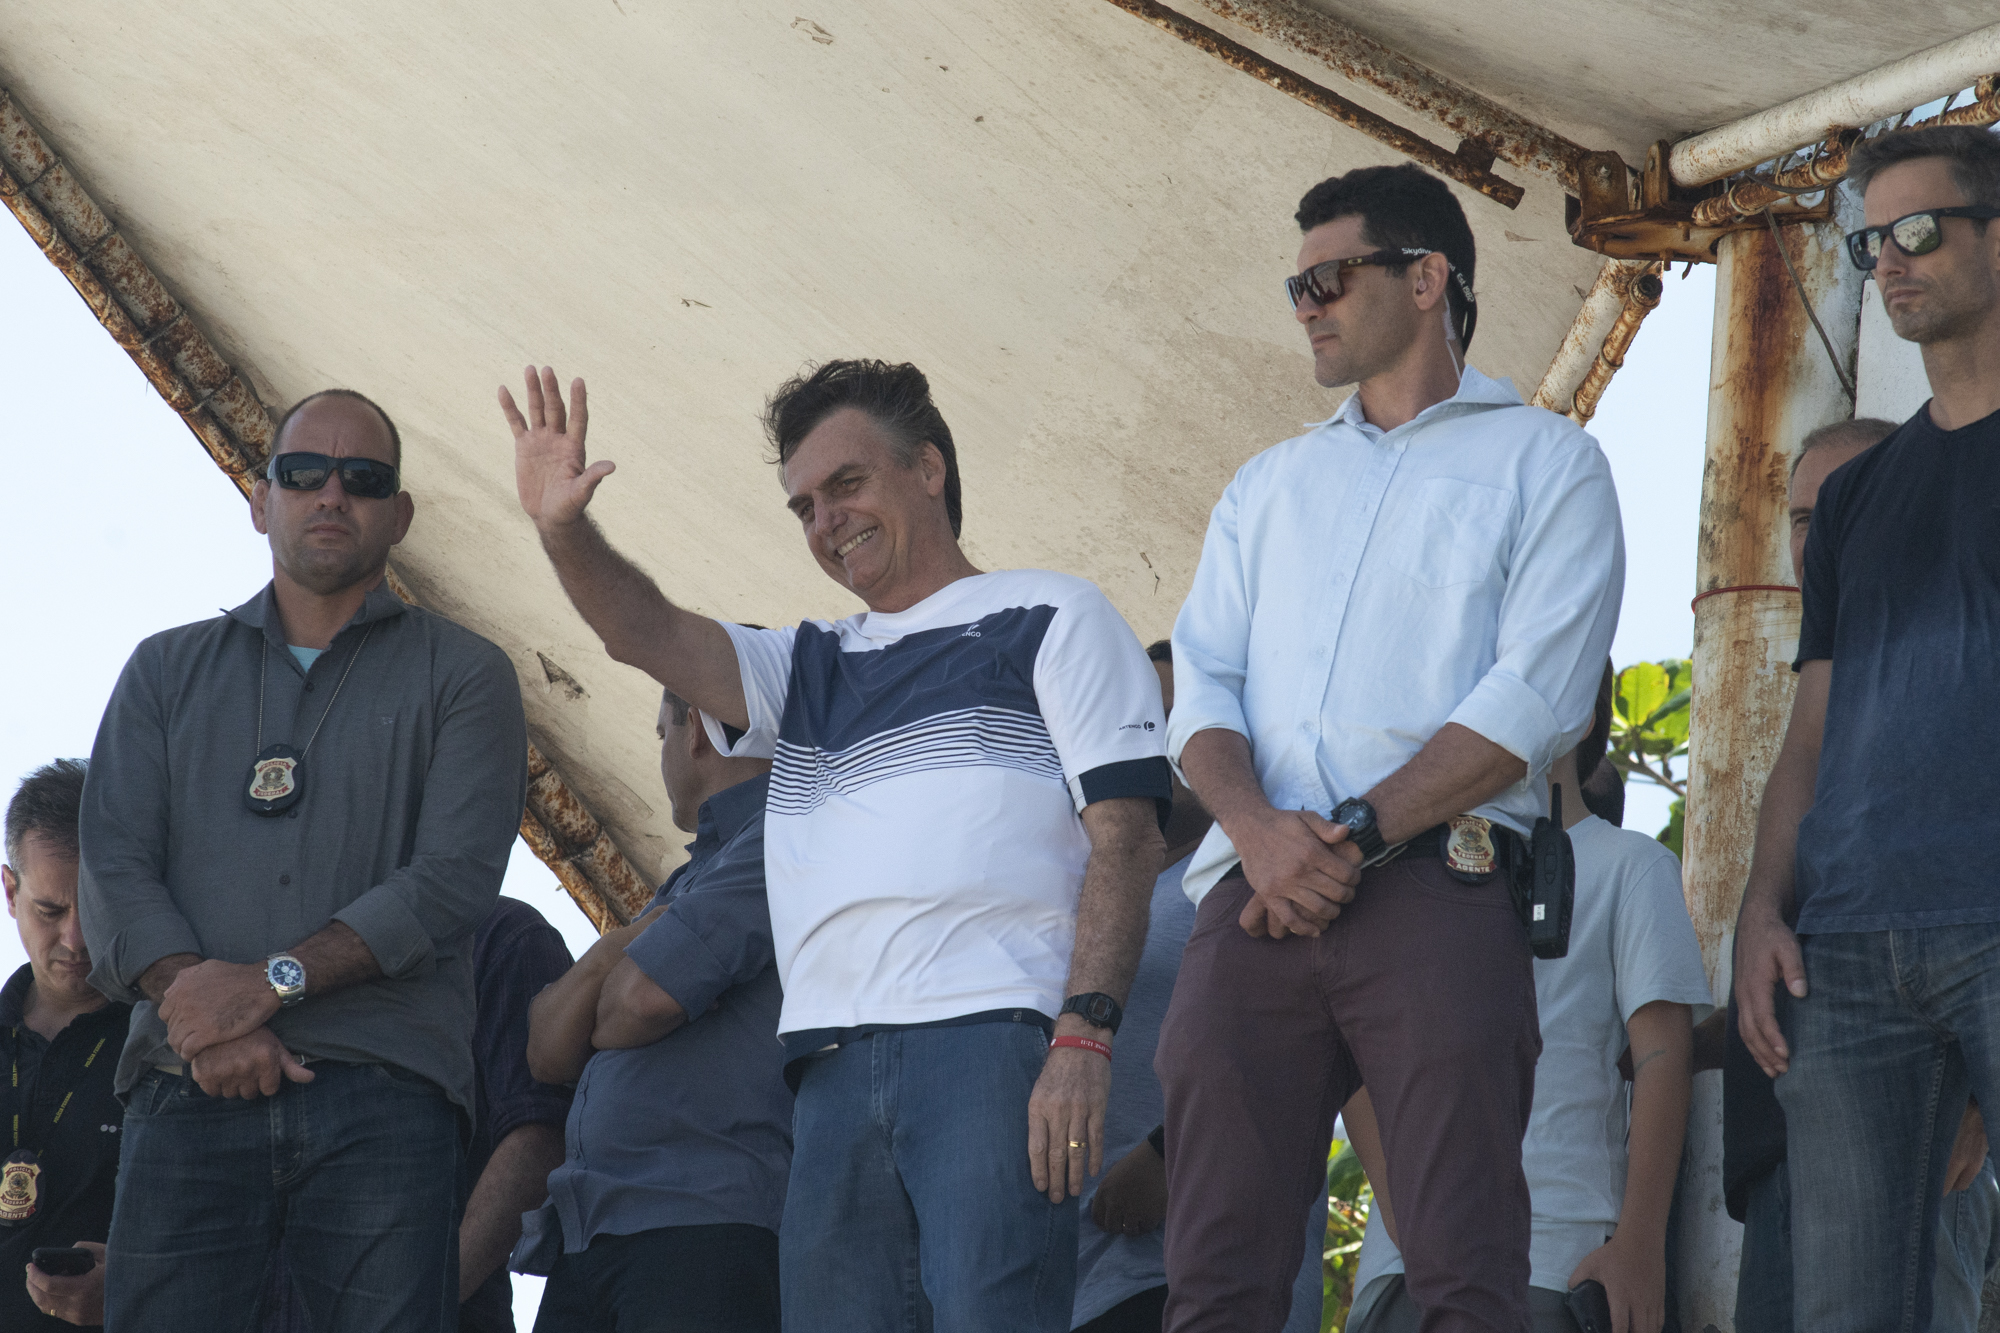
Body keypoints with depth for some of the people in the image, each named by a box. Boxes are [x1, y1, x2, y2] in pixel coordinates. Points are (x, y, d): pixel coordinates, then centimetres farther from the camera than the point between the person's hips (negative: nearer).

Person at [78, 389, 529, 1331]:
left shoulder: (464, 677, 12)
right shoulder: (167, 672, 19)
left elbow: (452, 880, -3)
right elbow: (113, 872, 7)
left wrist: (271, 981, -13)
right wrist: (202, 1011, -11)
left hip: (383, 1094, -1)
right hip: (190, 1094, 2)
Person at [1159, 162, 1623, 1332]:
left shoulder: (1544, 462, 10)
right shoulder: (1271, 484, 27)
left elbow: (1536, 700, -3)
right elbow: (1204, 682, 15)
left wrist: (1354, 834, -11)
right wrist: (1259, 829, -7)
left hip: (1439, 887, -4)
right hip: (1257, 899, 5)